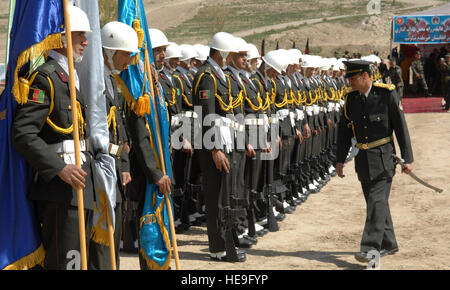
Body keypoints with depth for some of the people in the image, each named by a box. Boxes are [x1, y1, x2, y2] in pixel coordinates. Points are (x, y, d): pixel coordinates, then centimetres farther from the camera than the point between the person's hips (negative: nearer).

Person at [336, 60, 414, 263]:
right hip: (362, 158, 6)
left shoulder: (387, 94, -10)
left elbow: (401, 126, -7)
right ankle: (388, 244, 26)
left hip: (383, 157, -6)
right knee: (375, 201, 12)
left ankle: (371, 248, -13)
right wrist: (340, 160, 7)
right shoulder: (350, 98, 5)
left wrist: (407, 159, -8)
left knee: (377, 200, -12)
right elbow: (345, 130, 11)